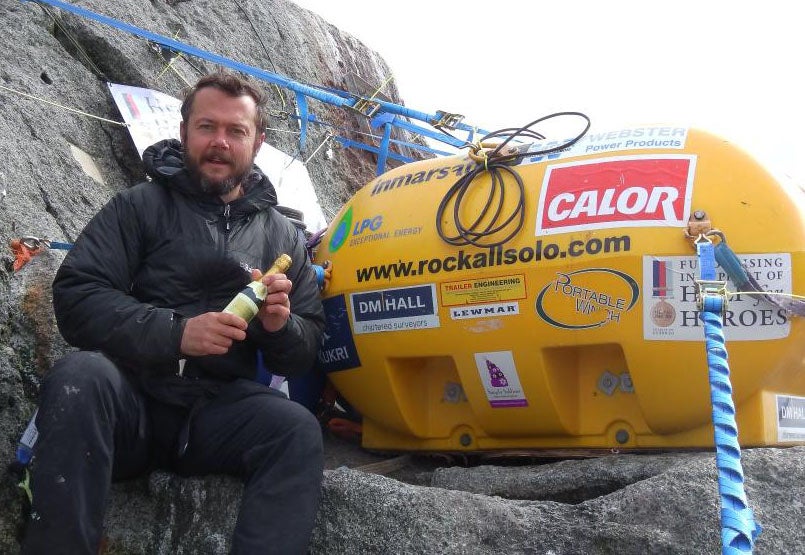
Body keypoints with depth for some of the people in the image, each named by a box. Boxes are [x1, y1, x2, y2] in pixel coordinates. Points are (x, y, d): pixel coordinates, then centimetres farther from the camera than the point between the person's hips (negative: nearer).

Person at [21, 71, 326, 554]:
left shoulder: (284, 237, 14)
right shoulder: (140, 206, 7)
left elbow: (304, 355, 13)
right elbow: (76, 297, -6)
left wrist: (280, 326, -12)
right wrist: (176, 332, -20)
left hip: (217, 411, 2)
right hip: (131, 396, -1)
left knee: (298, 429, -28)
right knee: (80, 377, -34)